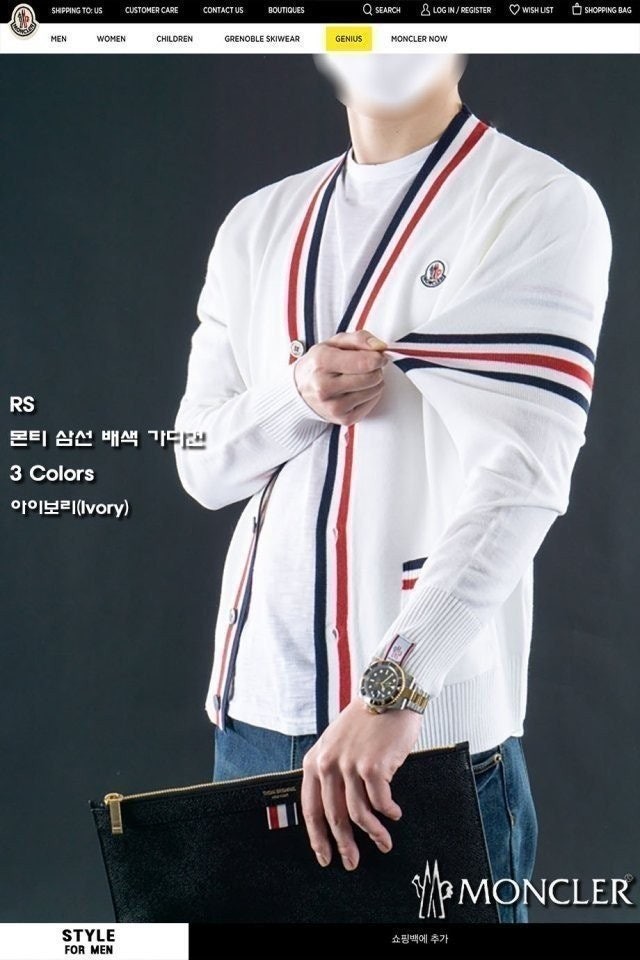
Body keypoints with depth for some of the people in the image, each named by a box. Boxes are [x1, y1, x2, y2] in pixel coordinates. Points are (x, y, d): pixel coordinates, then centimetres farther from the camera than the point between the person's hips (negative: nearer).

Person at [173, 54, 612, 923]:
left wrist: (394, 689, -26)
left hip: (435, 722, -4)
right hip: (256, 704, 5)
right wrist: (299, 394, -11)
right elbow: (201, 463, 10)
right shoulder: (258, 224, 11)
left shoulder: (542, 205, -5)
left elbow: (525, 475, -16)